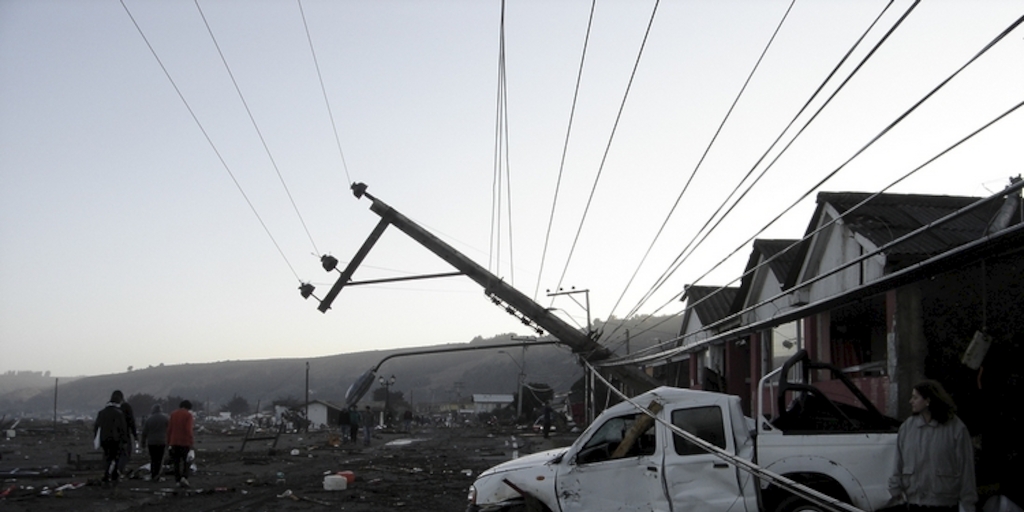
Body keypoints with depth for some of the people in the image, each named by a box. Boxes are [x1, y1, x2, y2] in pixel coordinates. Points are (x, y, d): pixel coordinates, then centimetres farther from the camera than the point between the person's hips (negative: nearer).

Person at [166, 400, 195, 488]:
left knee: (176, 462, 9)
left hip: (174, 442, 4)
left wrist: (168, 443, 13)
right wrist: (191, 441, -10)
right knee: (186, 461, 6)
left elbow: (169, 429, 8)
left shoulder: (173, 414, 9)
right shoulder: (188, 415, -6)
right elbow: (188, 430, -14)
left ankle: (178, 481, 7)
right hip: (185, 442, -4)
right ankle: (184, 477, -13)